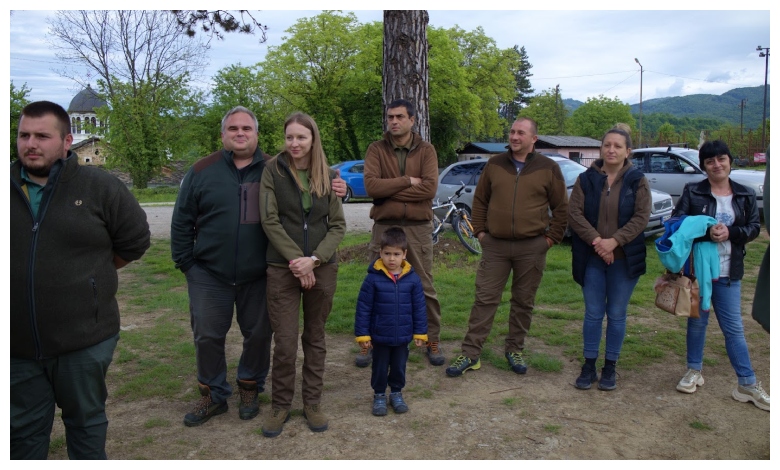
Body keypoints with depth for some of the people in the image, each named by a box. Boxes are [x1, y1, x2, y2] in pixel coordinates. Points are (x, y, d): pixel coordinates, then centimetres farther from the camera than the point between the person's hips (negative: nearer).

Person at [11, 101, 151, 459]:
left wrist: (90, 271, 4)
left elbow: (135, 240, 1)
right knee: (23, 429, 18)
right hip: (17, 343, 3)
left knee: (86, 420, 17)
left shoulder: (100, 187, -6)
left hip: (83, 338, -2)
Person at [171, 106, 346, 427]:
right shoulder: (203, 171, 1)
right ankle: (213, 395, 25)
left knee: (258, 334, 9)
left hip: (258, 276, 0)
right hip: (209, 274, 0)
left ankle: (250, 388, 31)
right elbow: (182, 221, 5)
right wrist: (185, 263, 1)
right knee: (208, 336, 7)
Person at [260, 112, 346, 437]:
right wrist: (296, 259, -14)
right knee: (284, 342, 0)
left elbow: (338, 225, 2)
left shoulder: (328, 176, 5)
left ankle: (312, 403, 25)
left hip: (322, 267, 2)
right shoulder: (274, 170, -1)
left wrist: (314, 259, -12)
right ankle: (280, 406, 19)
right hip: (282, 268, -2)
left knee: (315, 338, 11)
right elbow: (270, 220, -7)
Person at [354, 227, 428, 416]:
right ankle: (379, 395, 32)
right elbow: (363, 308, -9)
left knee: (399, 367, 17)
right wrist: (362, 334, -9)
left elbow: (419, 307, 0)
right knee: (380, 367, 14)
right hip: (379, 336, -2)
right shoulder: (373, 278, -13)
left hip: (403, 336, 2)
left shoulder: (412, 279, -7)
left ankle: (396, 393, 37)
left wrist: (420, 333, 1)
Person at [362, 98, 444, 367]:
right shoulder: (376, 149, 4)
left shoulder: (426, 151, 4)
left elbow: (430, 188, -13)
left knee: (425, 288, 8)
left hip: (418, 228, 0)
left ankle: (432, 341, 23)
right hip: (384, 227, 0)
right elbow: (371, 186, -13)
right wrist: (408, 180, -13)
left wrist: (388, 191, -13)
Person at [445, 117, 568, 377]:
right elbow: (480, 200, 14)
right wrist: (479, 230, 6)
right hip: (495, 245, 1)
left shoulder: (548, 168, 1)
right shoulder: (494, 164, 7)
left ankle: (515, 350, 25)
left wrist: (552, 237, 0)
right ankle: (470, 353, 5)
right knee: (484, 299, 0)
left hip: (532, 247, -1)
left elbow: (561, 207, 6)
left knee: (523, 302, 9)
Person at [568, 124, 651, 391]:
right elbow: (574, 213, -5)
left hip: (624, 259, -1)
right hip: (592, 258, 1)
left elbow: (641, 217, -8)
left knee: (617, 315, 8)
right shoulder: (586, 179, 3)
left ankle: (610, 368, 20)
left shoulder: (637, 181, 1)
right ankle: (589, 367, 18)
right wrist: (596, 241, -16)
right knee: (593, 313, 7)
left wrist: (613, 242, -18)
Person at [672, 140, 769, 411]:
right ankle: (694, 371, 27)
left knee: (734, 327, 4)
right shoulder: (692, 192, -2)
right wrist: (706, 232, -24)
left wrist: (730, 232, -15)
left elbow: (754, 227, 4)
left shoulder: (745, 195, 6)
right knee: (697, 321, 11)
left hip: (728, 273, 1)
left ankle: (747, 383, 12)